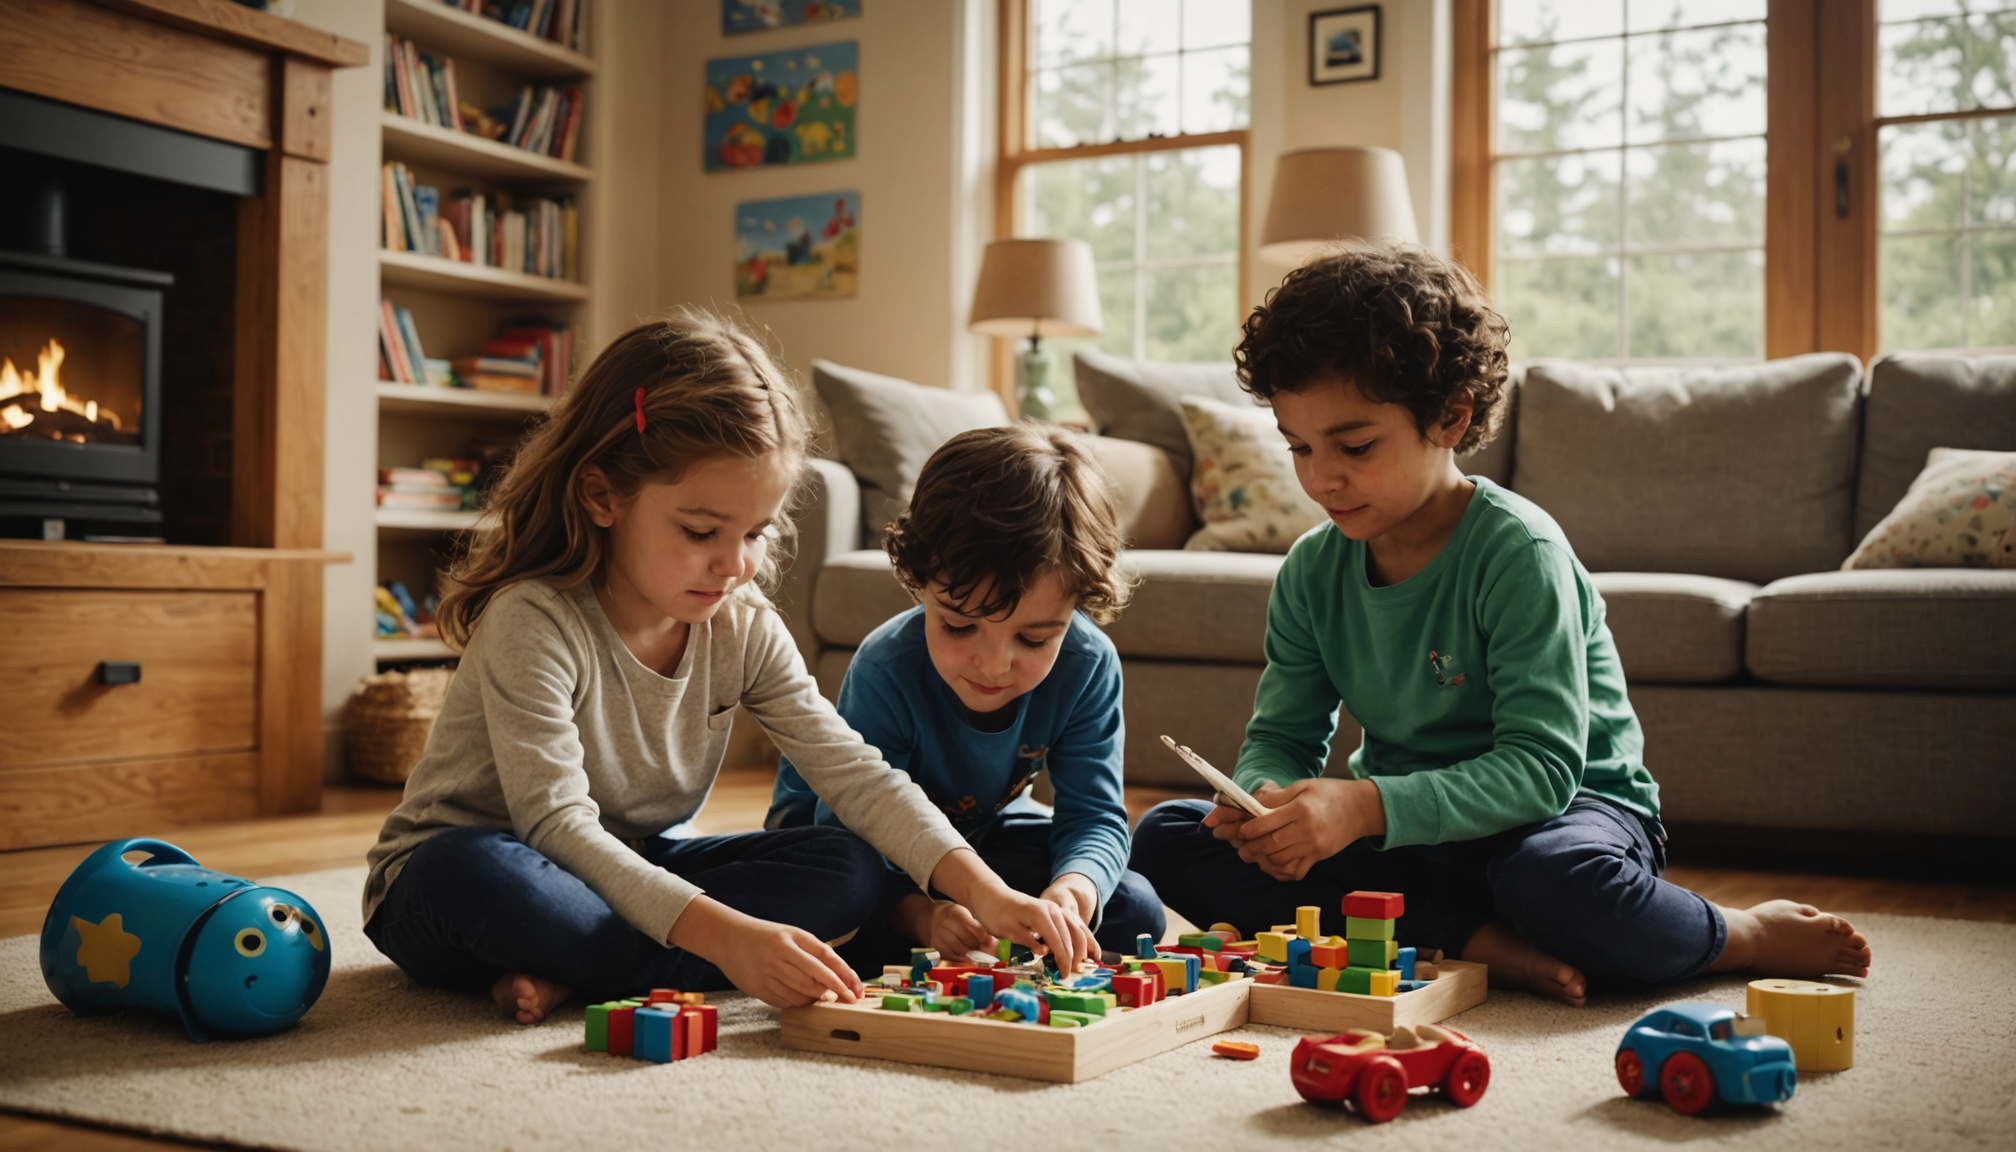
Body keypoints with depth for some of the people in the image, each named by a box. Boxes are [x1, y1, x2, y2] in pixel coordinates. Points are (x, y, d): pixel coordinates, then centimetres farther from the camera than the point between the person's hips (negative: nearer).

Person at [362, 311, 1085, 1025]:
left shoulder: (743, 630, -7)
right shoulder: (532, 623, -26)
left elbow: (851, 771, -10)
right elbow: (557, 825, -33)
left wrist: (980, 888, -24)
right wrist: (723, 935, -45)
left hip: (638, 870, 6)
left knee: (849, 870, -14)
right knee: (468, 873, -41)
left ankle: (570, 976, -22)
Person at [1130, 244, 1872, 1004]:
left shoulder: (1518, 550, -20)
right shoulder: (1311, 571, -2)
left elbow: (1541, 767, -26)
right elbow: (1279, 736, 2)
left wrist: (1368, 807, -40)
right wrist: (1268, 799, -24)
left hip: (1568, 805, -5)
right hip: (1397, 820, 6)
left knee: (1558, 877, -43)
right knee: (1166, 840, -15)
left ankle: (1747, 938, -7)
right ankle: (1478, 942, -23)